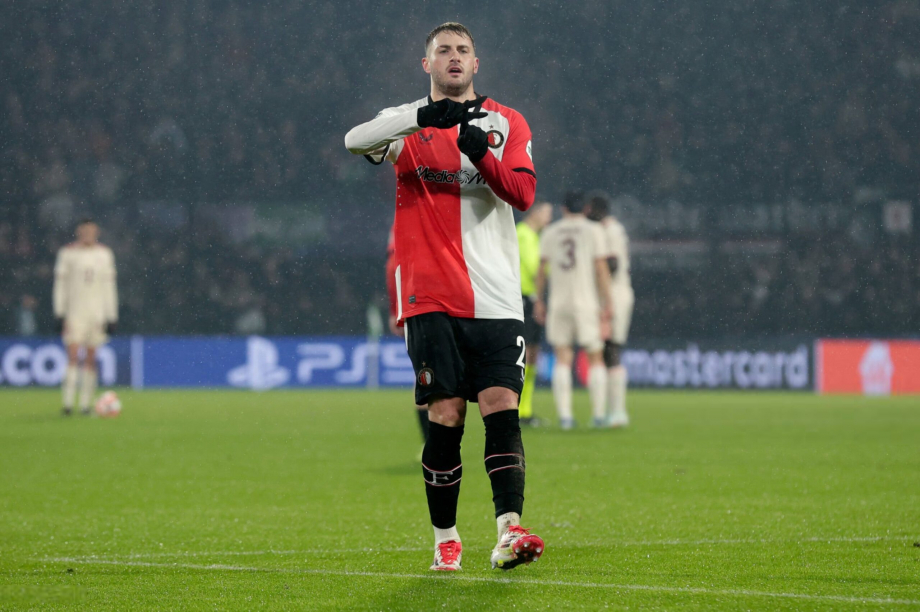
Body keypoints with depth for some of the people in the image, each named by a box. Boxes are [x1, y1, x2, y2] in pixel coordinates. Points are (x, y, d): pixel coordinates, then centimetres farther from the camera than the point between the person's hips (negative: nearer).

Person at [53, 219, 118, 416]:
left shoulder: (104, 254, 8)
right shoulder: (68, 253, 1)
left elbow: (109, 286, 11)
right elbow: (60, 284, 3)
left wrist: (111, 316, 6)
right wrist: (59, 313, -3)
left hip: (97, 315, 3)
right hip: (74, 314, -3)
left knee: (91, 359, 3)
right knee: (73, 357, -12)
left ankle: (85, 404, 7)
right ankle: (68, 402, -15)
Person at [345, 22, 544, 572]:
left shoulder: (507, 123, 13)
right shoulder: (408, 123, 8)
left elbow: (524, 193, -1)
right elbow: (355, 140, -14)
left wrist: (483, 156, -20)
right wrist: (424, 117, -30)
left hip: (496, 299, 1)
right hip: (432, 299, -1)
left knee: (502, 409, -11)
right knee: (445, 417, -4)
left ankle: (509, 532, -20)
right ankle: (446, 540, 6)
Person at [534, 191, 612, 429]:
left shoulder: (550, 232, 6)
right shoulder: (594, 231, -2)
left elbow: (541, 269, 6)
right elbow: (601, 269, -7)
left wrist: (539, 301, 15)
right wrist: (607, 306, -6)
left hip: (558, 303, 2)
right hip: (588, 303, -2)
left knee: (562, 360, 4)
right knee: (596, 359, 7)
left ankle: (564, 415, -4)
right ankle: (598, 415, 3)